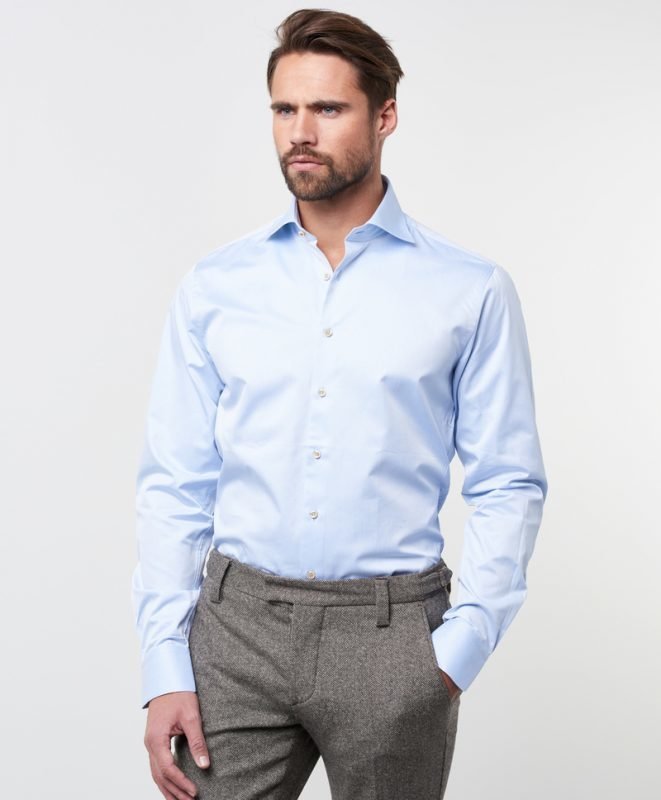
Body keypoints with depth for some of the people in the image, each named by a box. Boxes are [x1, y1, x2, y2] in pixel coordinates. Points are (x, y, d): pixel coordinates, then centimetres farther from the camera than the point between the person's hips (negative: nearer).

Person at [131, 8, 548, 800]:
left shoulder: (472, 290, -2)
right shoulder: (214, 286, 3)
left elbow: (509, 485, 0)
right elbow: (174, 485, 3)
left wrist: (458, 648, -9)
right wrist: (165, 668, -3)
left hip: (392, 635, -1)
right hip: (236, 625, 1)